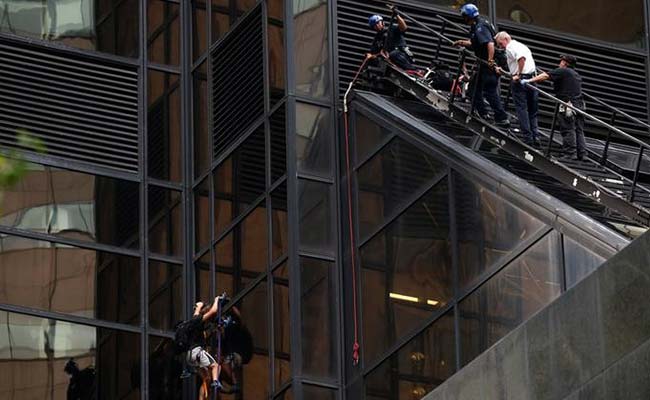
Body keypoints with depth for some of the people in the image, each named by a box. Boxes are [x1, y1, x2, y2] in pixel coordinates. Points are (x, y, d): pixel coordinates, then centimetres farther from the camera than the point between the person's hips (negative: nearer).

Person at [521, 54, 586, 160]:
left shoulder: (562, 71, -4)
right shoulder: (577, 75, 21)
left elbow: (545, 76, -10)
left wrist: (529, 80, -9)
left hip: (568, 105, -8)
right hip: (579, 105, 8)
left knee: (568, 130, -4)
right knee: (579, 130, 10)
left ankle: (570, 153, -5)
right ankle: (581, 153, 9)